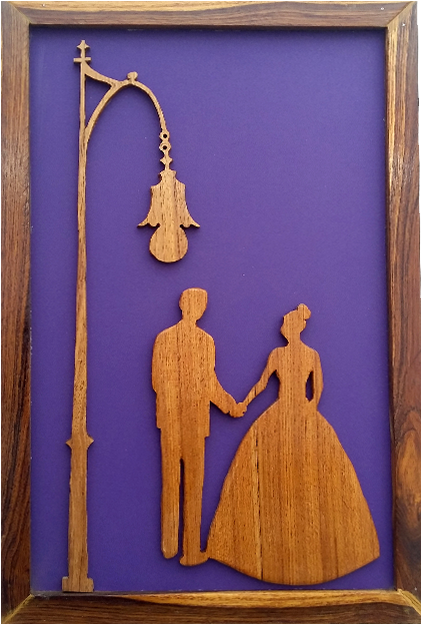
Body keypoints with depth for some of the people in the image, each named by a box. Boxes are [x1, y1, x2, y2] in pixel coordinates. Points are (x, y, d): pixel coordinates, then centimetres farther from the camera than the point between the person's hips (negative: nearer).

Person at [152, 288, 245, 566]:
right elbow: (210, 384, -10)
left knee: (171, 483, 15)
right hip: (195, 420, -3)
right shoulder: (205, 340, -13)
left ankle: (169, 545, 28)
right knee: (193, 485, 8)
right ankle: (191, 551, 19)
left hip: (169, 419, 3)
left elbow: (156, 380, 3)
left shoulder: (163, 338, -3)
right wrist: (232, 406, 5)